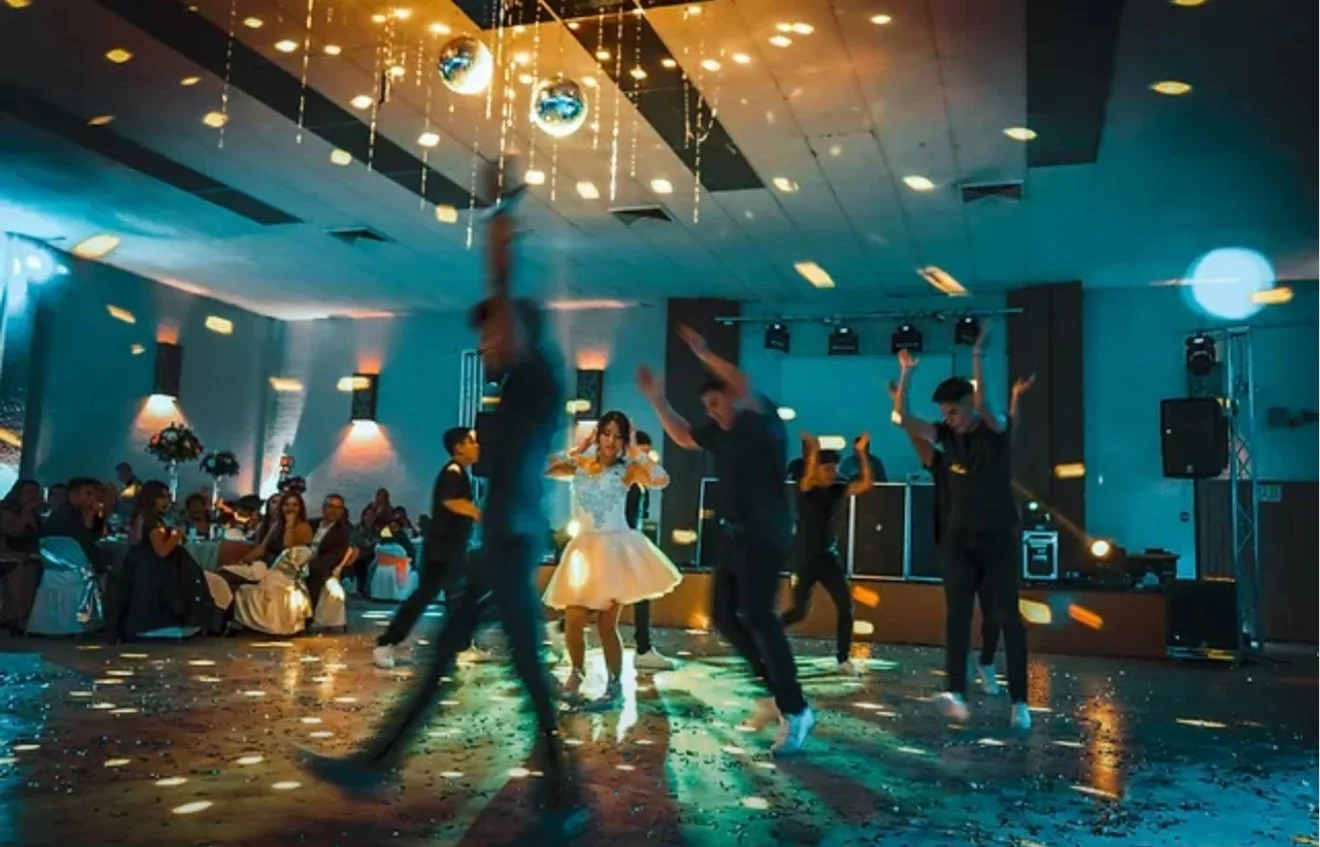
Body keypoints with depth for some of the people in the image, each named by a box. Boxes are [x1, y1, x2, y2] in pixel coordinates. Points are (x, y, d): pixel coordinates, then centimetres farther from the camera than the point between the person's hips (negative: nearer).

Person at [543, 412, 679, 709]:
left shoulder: (627, 469, 0)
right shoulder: (579, 464, 8)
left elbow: (661, 479, -17)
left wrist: (636, 451, -8)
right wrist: (580, 448, 0)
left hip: (615, 548, -3)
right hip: (583, 548, 3)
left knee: (606, 625, 0)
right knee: (573, 623, -1)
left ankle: (615, 687, 16)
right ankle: (577, 671, 27)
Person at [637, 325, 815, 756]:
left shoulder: (763, 423, -10)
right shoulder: (720, 434, 12)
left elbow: (744, 385, -28)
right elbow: (682, 436, 28)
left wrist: (703, 353, -22)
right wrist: (657, 399, 21)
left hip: (765, 537, -9)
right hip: (733, 536, 9)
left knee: (757, 615, -15)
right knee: (724, 615, 10)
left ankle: (796, 711, -7)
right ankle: (777, 692, 21)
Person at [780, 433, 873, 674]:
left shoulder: (837, 489, 1)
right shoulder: (805, 489, -11)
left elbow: (867, 484, -10)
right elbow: (808, 477, -35)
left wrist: (861, 453, -17)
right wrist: (814, 451, -49)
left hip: (829, 556, 4)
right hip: (806, 558, -4)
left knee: (845, 605, -6)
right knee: (800, 611, 1)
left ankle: (844, 658, 3)